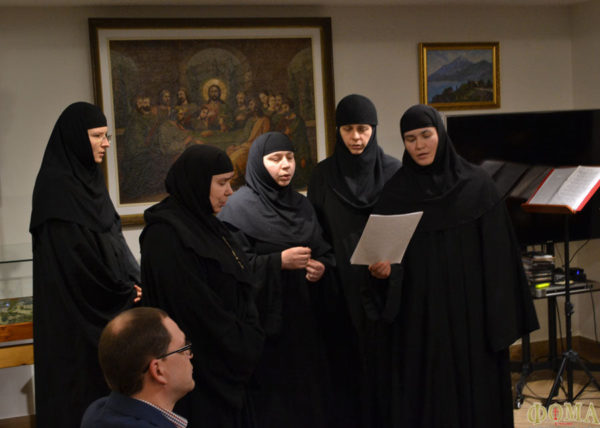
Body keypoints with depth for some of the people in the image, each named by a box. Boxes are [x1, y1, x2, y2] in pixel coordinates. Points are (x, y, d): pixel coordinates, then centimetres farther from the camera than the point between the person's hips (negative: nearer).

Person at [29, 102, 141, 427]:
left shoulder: (89, 179, 12)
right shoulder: (57, 187, -16)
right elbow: (77, 253, -20)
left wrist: (131, 283, 1)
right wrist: (124, 291, -10)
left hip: (107, 303, 8)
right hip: (76, 309, -8)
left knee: (106, 377, 11)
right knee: (82, 381, -1)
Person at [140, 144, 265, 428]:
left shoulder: (208, 226, 12)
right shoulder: (166, 235, -17)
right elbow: (195, 307, -21)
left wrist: (248, 345, 3)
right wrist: (241, 348, -12)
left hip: (229, 368, 9)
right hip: (200, 369, -9)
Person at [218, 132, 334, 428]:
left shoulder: (301, 205, 13)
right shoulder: (239, 207, -7)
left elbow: (324, 252, 17)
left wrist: (321, 267, -5)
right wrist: (279, 261, -20)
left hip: (303, 317, 6)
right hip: (265, 319, -6)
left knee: (308, 391, 7)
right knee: (273, 400, -2)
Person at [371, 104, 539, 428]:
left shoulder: (477, 185, -3)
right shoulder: (395, 192, 2)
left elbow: (497, 256, -3)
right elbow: (385, 251, 4)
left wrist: (501, 321, -7)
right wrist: (386, 267, -19)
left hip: (471, 315, -1)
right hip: (419, 318, 1)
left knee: (475, 396, 5)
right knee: (423, 398, 5)